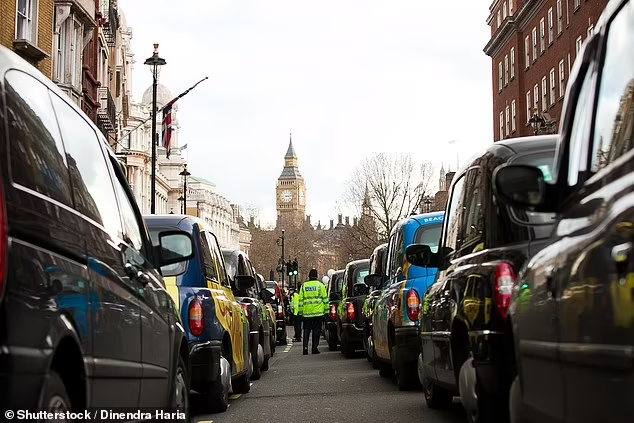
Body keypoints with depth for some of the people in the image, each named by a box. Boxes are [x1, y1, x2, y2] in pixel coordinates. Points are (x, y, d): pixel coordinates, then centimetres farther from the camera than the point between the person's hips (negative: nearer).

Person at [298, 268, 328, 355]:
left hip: (306, 313, 2)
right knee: (316, 331, 3)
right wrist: (326, 310, 5)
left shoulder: (303, 286, 7)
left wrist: (300, 312, 13)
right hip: (318, 312, -2)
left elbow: (301, 300, 8)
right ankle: (315, 348, 1)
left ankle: (305, 347, -5)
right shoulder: (320, 285, 1)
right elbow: (325, 299, 0)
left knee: (306, 331, 7)